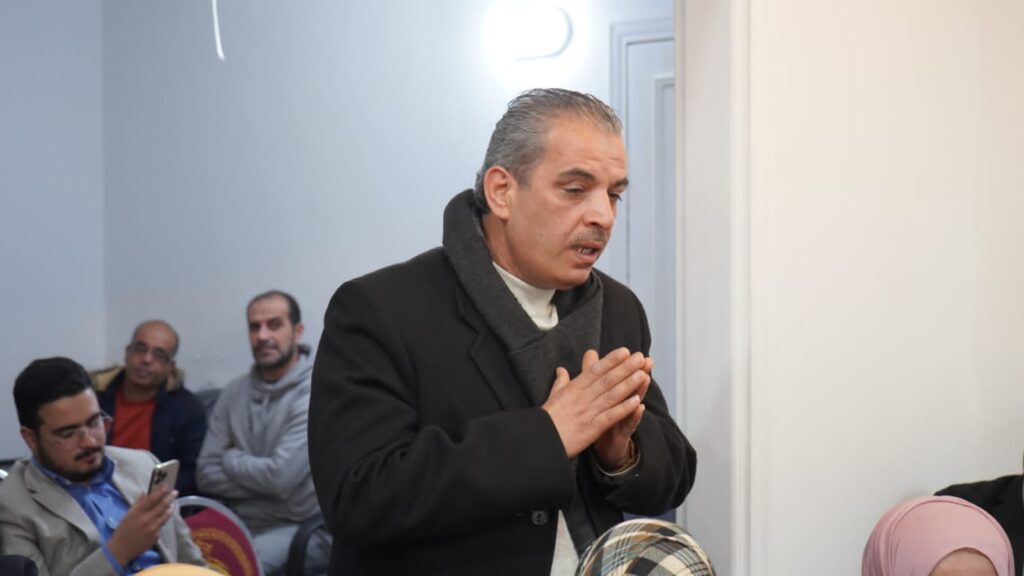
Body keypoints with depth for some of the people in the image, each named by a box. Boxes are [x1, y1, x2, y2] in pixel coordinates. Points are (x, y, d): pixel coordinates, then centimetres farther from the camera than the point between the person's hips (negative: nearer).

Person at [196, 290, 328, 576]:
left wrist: (232, 459, -1)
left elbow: (282, 475, -19)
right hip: (242, 524, 5)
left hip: (301, 528, -5)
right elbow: (207, 474, 3)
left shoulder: (315, 392, -11)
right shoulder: (234, 392, 9)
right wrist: (264, 484, -10)